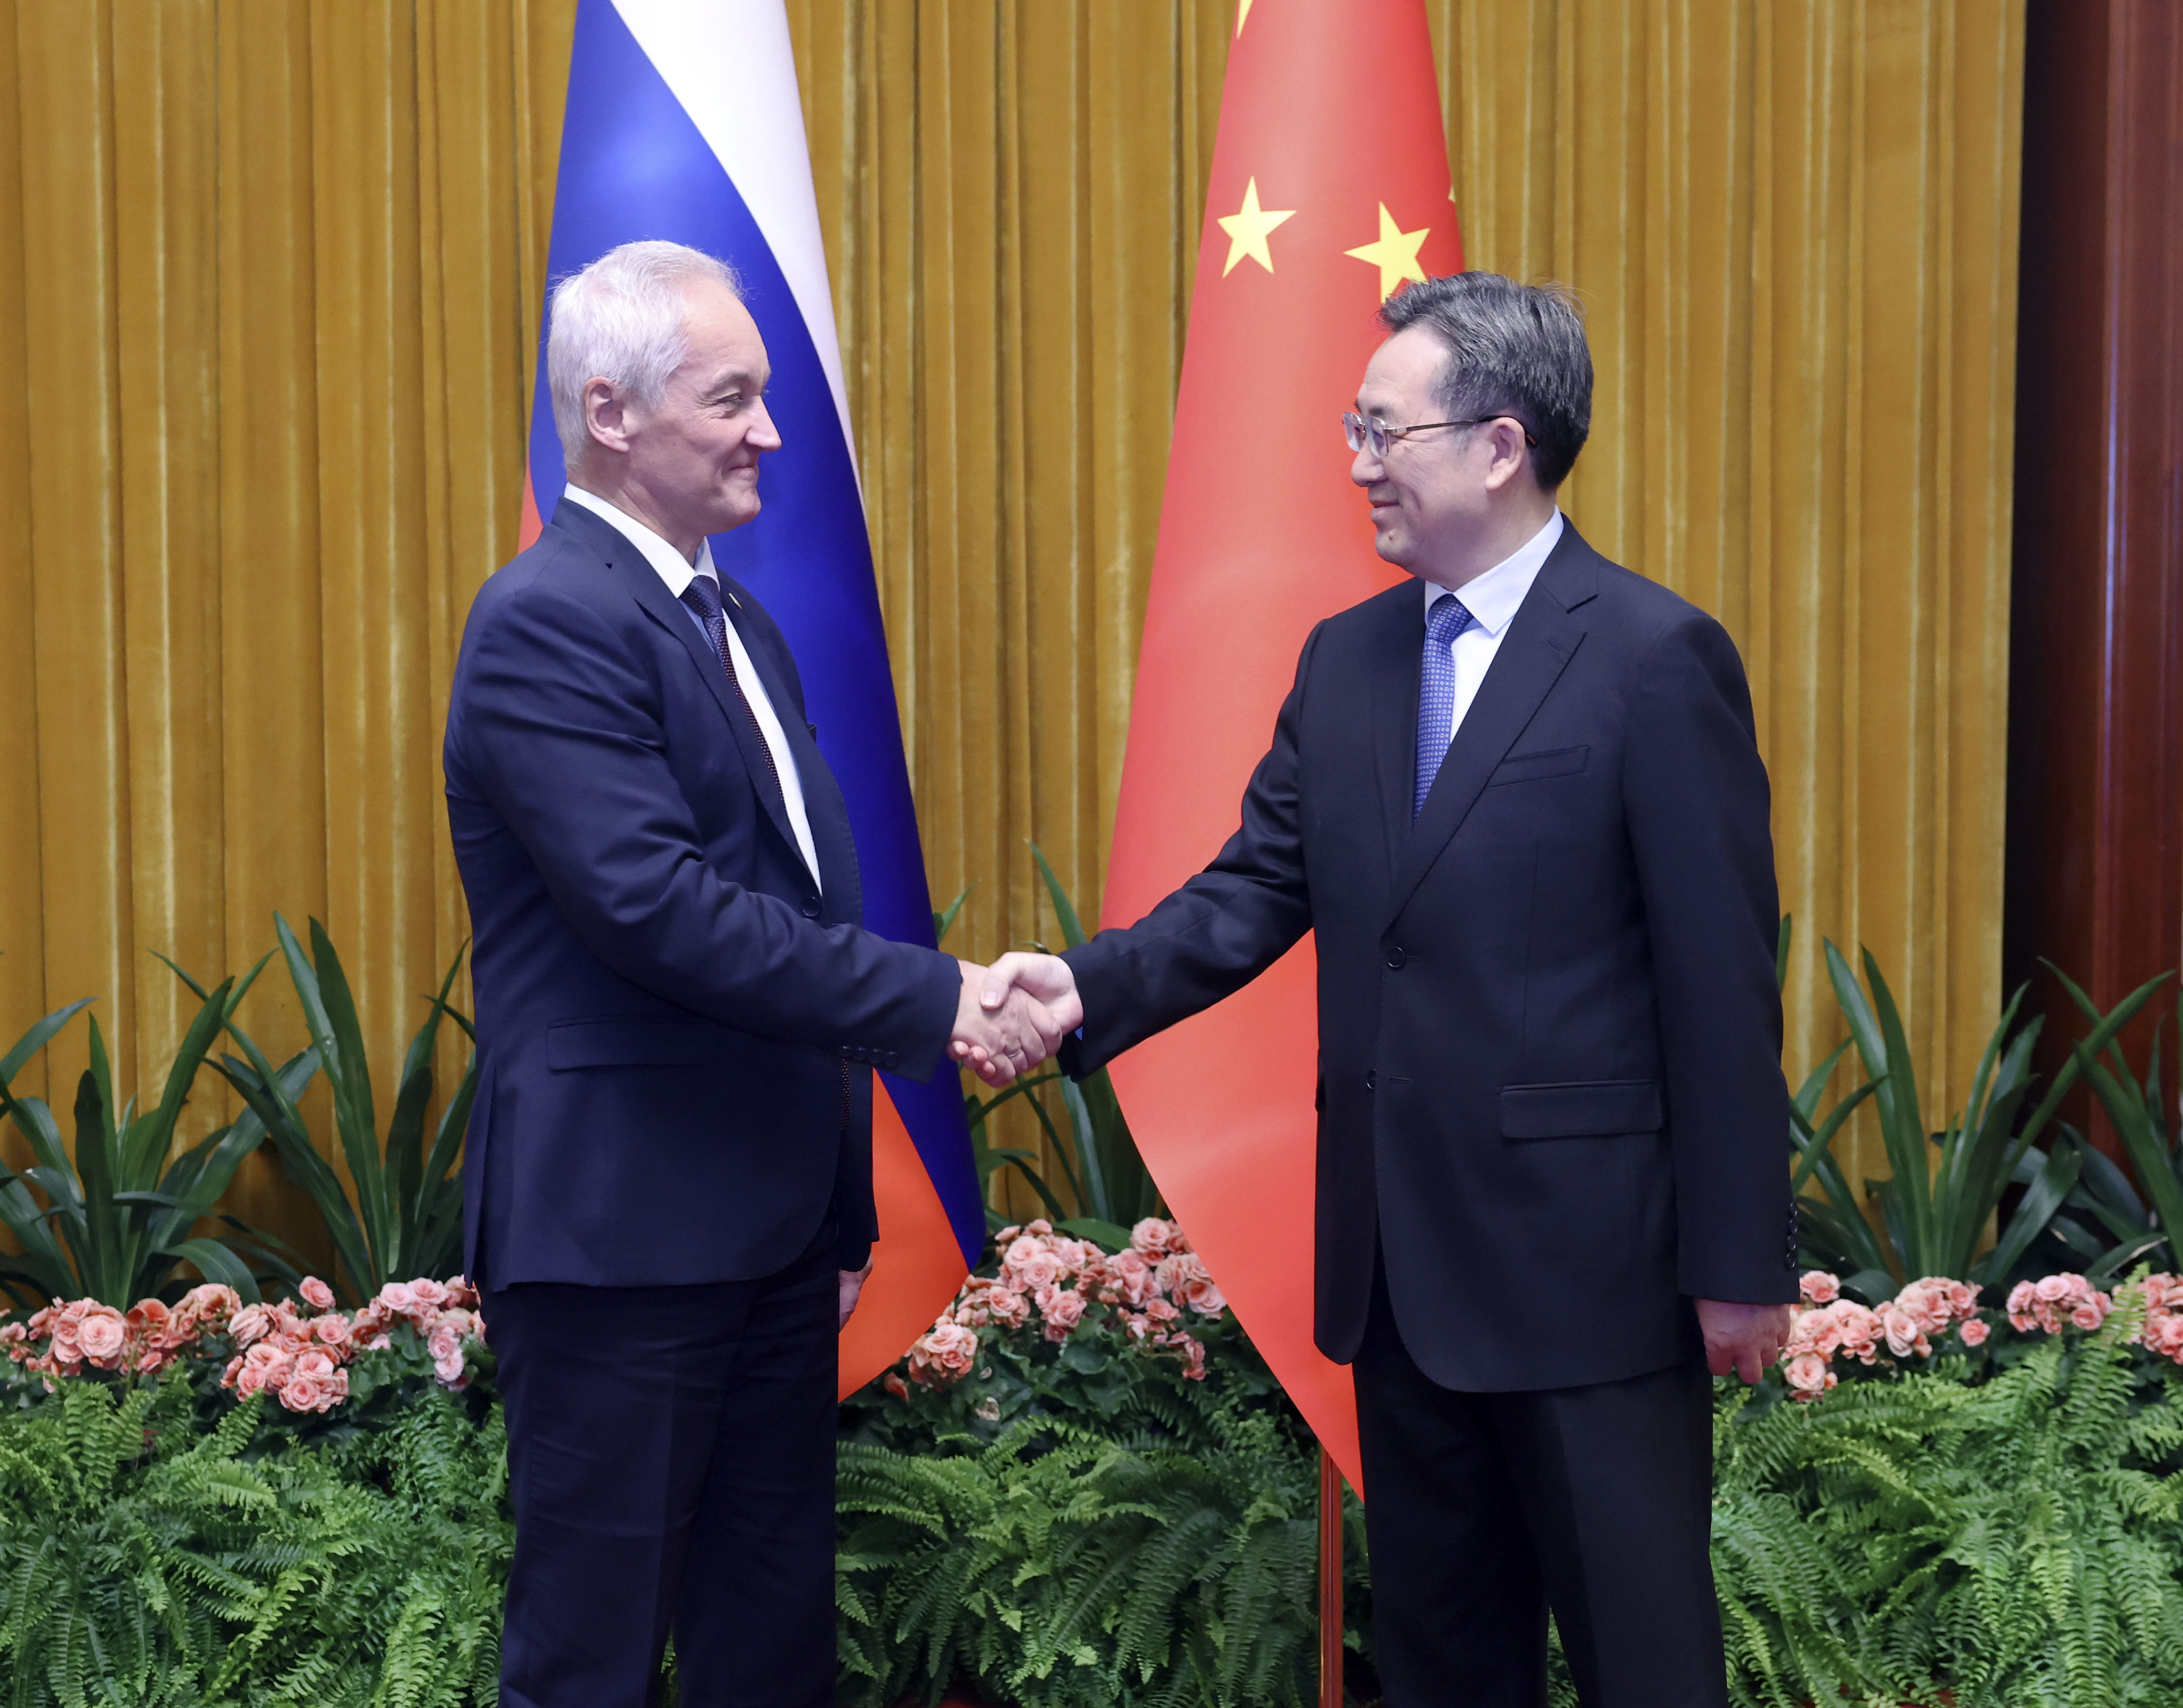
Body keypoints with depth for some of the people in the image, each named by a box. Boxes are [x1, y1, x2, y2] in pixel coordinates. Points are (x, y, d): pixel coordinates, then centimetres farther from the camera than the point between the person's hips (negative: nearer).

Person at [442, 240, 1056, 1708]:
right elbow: (657, 909, -24)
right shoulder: (550, 623, -14)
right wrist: (934, 1001, -20)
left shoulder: (737, 621, 15)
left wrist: (845, 1213, 20)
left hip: (772, 1232, 9)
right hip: (623, 1238, -9)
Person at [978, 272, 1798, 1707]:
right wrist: (1092, 985, -13)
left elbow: (1722, 980, -12)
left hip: (1588, 1258, -6)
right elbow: (1260, 888, 5)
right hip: (1402, 1258, 6)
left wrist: (1740, 1262, -11)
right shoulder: (1346, 659, 9)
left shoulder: (1655, 658, -11)